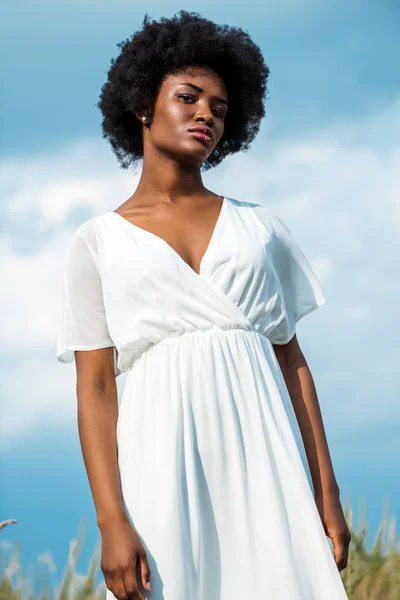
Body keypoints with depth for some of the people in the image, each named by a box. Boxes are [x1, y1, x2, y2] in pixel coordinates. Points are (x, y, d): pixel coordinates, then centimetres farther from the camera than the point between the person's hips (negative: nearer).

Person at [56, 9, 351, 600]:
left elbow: (292, 362, 14)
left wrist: (326, 495, 6)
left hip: (263, 458, 2)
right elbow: (95, 389, 3)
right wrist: (111, 522, -8)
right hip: (164, 461, -2)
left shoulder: (260, 227, 15)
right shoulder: (97, 243, 9)